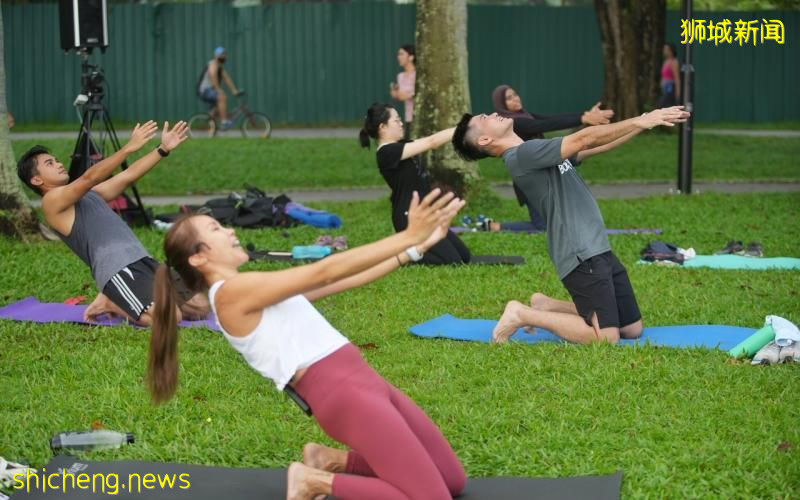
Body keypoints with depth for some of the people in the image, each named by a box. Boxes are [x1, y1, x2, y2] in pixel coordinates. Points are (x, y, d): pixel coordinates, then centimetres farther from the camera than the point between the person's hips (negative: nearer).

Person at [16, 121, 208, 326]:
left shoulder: (89, 194, 28)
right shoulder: (52, 201, 0)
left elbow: (128, 176, 24)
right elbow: (89, 178, -14)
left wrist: (163, 149, 15)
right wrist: (129, 148, -22)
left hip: (143, 262, 9)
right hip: (117, 272, -9)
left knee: (199, 307, 3)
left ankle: (119, 302, 13)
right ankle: (111, 304, -1)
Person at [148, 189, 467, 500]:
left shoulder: (258, 293, 19)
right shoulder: (231, 292, -9)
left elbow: (347, 280, 17)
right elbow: (325, 272, -13)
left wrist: (417, 245, 12)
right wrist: (409, 238, -13)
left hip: (363, 382, 10)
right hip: (341, 394, -10)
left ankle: (332, 462, 16)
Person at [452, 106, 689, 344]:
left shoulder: (535, 153, 19)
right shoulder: (522, 155, -11)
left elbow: (599, 146, 16)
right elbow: (584, 139, -18)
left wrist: (645, 120, 7)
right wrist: (641, 121, -15)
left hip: (599, 250, 9)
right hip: (580, 256, -9)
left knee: (632, 329, 10)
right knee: (606, 337, -16)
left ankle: (547, 306, 19)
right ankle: (523, 315, -2)